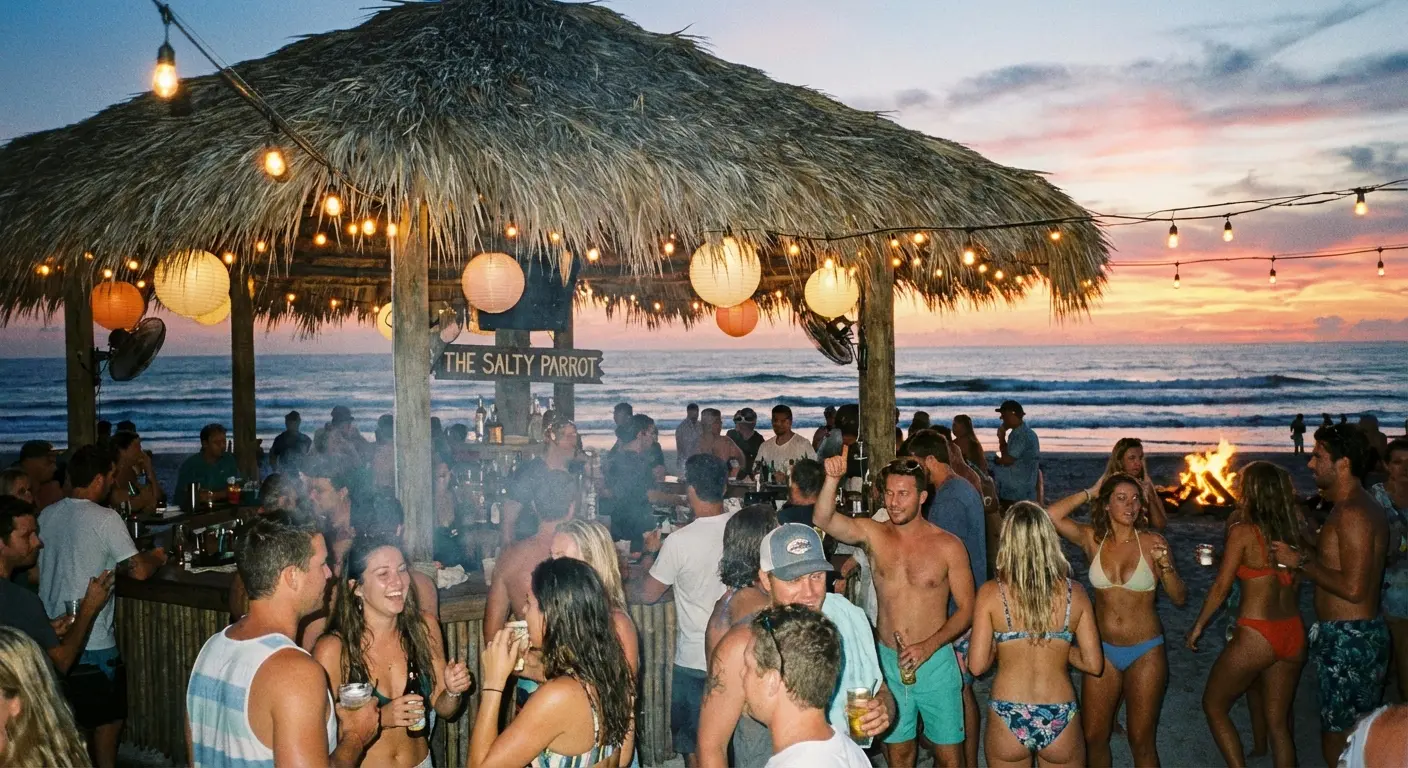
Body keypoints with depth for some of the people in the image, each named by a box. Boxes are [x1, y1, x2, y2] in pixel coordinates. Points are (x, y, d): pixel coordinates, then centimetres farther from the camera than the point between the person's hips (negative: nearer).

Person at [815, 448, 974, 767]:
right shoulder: (873, 534, -2)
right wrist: (833, 478, -35)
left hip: (935, 660, -2)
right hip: (888, 659, 2)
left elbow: (965, 609, -5)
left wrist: (928, 646, -17)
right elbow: (823, 519, -18)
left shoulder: (948, 546, -7)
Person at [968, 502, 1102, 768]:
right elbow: (1093, 664, -1)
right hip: (1061, 722, 1)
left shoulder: (991, 593, -9)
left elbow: (977, 665, -9)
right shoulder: (1074, 593, -4)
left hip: (1007, 721, -1)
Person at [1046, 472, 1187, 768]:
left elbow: (1180, 598, -4)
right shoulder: (1092, 539, -4)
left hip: (1146, 652, -2)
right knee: (1093, 736, 7)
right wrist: (1089, 492, -9)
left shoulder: (1152, 543, -8)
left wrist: (1165, 564, -22)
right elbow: (1050, 516, -19)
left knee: (1142, 741, 9)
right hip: (1103, 650, 2)